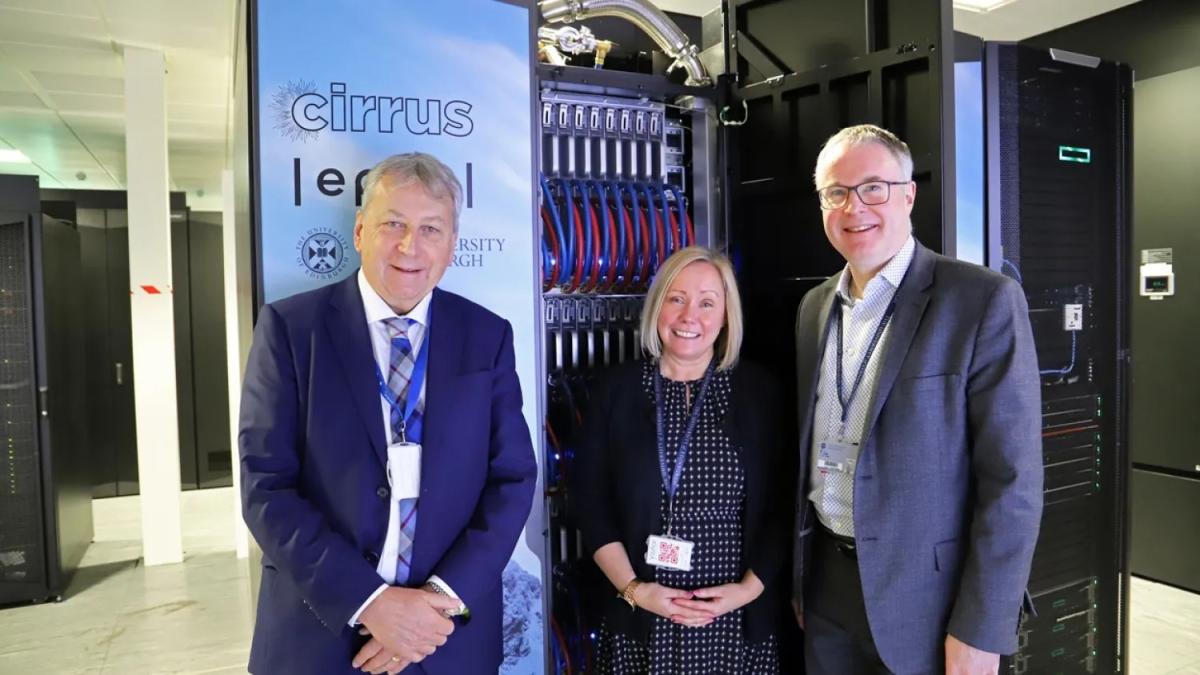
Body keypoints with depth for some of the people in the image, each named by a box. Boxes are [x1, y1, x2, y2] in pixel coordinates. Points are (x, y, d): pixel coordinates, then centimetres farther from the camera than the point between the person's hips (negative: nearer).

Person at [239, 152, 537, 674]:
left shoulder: (488, 336, -1)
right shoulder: (290, 327, -6)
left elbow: (512, 478, -2)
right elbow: (266, 487, -10)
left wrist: (447, 598, -13)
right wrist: (367, 601, -17)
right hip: (319, 631, -1)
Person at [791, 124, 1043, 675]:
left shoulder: (985, 301, -12)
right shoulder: (813, 307, 5)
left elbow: (1012, 481, -14)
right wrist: (796, 577, 11)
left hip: (925, 601, -5)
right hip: (826, 591, 5)